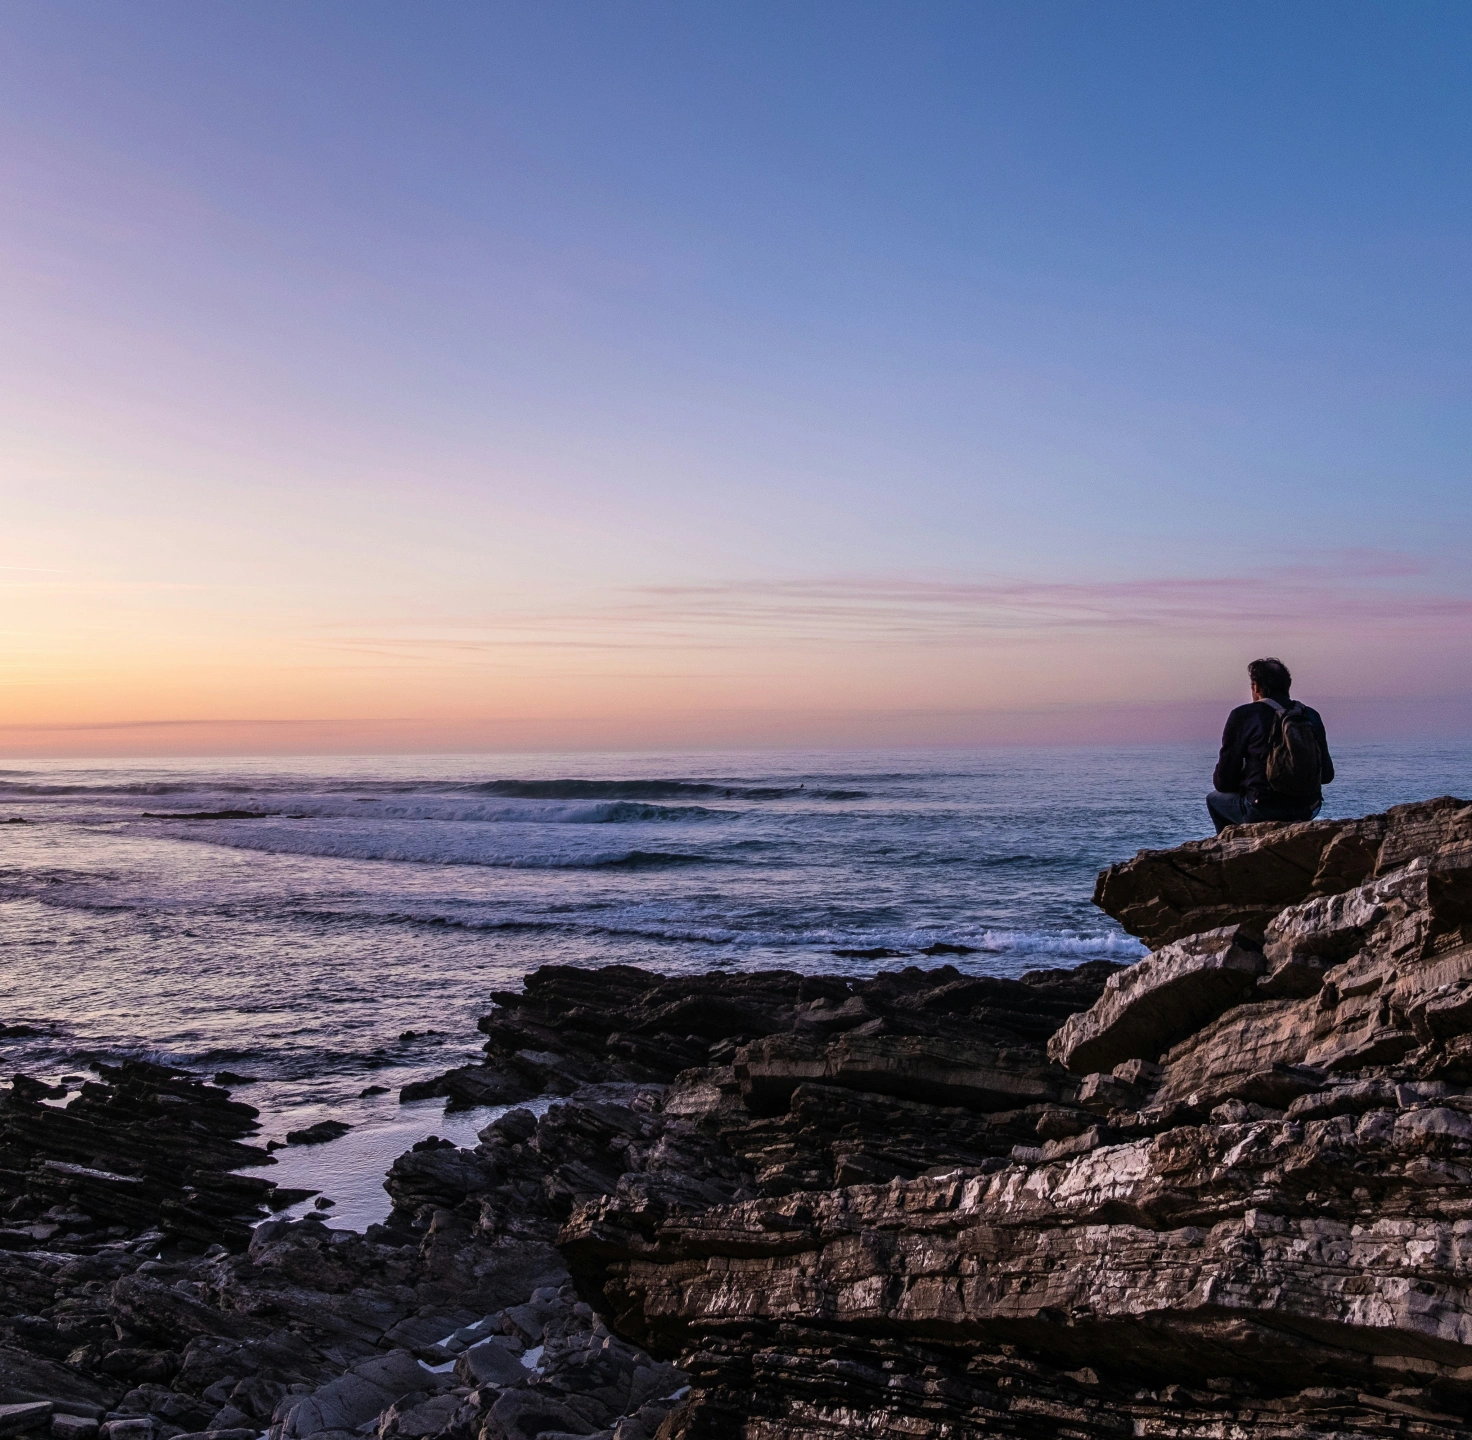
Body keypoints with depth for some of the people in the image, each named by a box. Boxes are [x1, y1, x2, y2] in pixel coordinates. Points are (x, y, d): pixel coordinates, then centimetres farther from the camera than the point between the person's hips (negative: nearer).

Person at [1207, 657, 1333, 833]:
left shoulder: (1243, 716, -5)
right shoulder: (1311, 716, 7)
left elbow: (1223, 782, -4)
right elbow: (1326, 775, 11)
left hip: (1261, 812, -4)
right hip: (1307, 811, 5)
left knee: (1214, 798, 26)